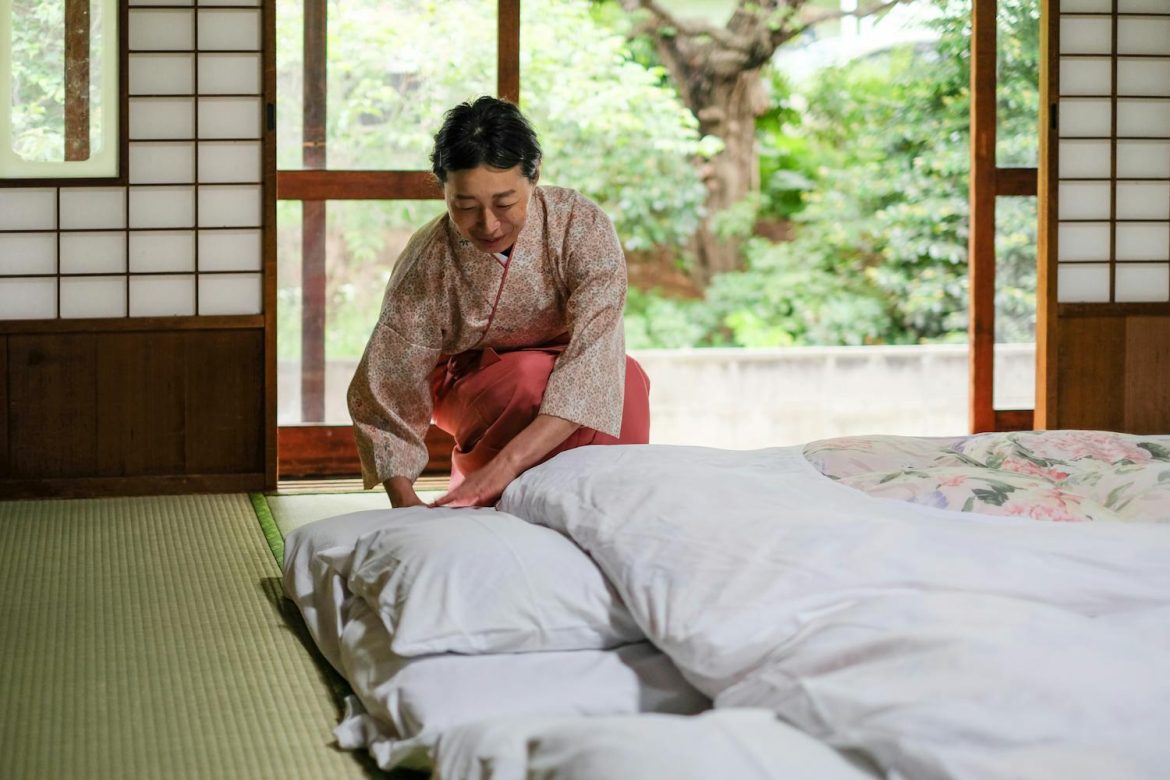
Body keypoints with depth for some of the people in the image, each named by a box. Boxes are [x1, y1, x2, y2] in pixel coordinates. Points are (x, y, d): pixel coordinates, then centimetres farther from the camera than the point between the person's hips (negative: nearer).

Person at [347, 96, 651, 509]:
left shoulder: (582, 226, -28)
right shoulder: (425, 265, -27)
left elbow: (593, 352, -39)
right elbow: (385, 396, -22)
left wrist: (504, 465, -51)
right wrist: (407, 506, -39)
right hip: (471, 387, -1)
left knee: (627, 379, -32)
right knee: (530, 377, -35)